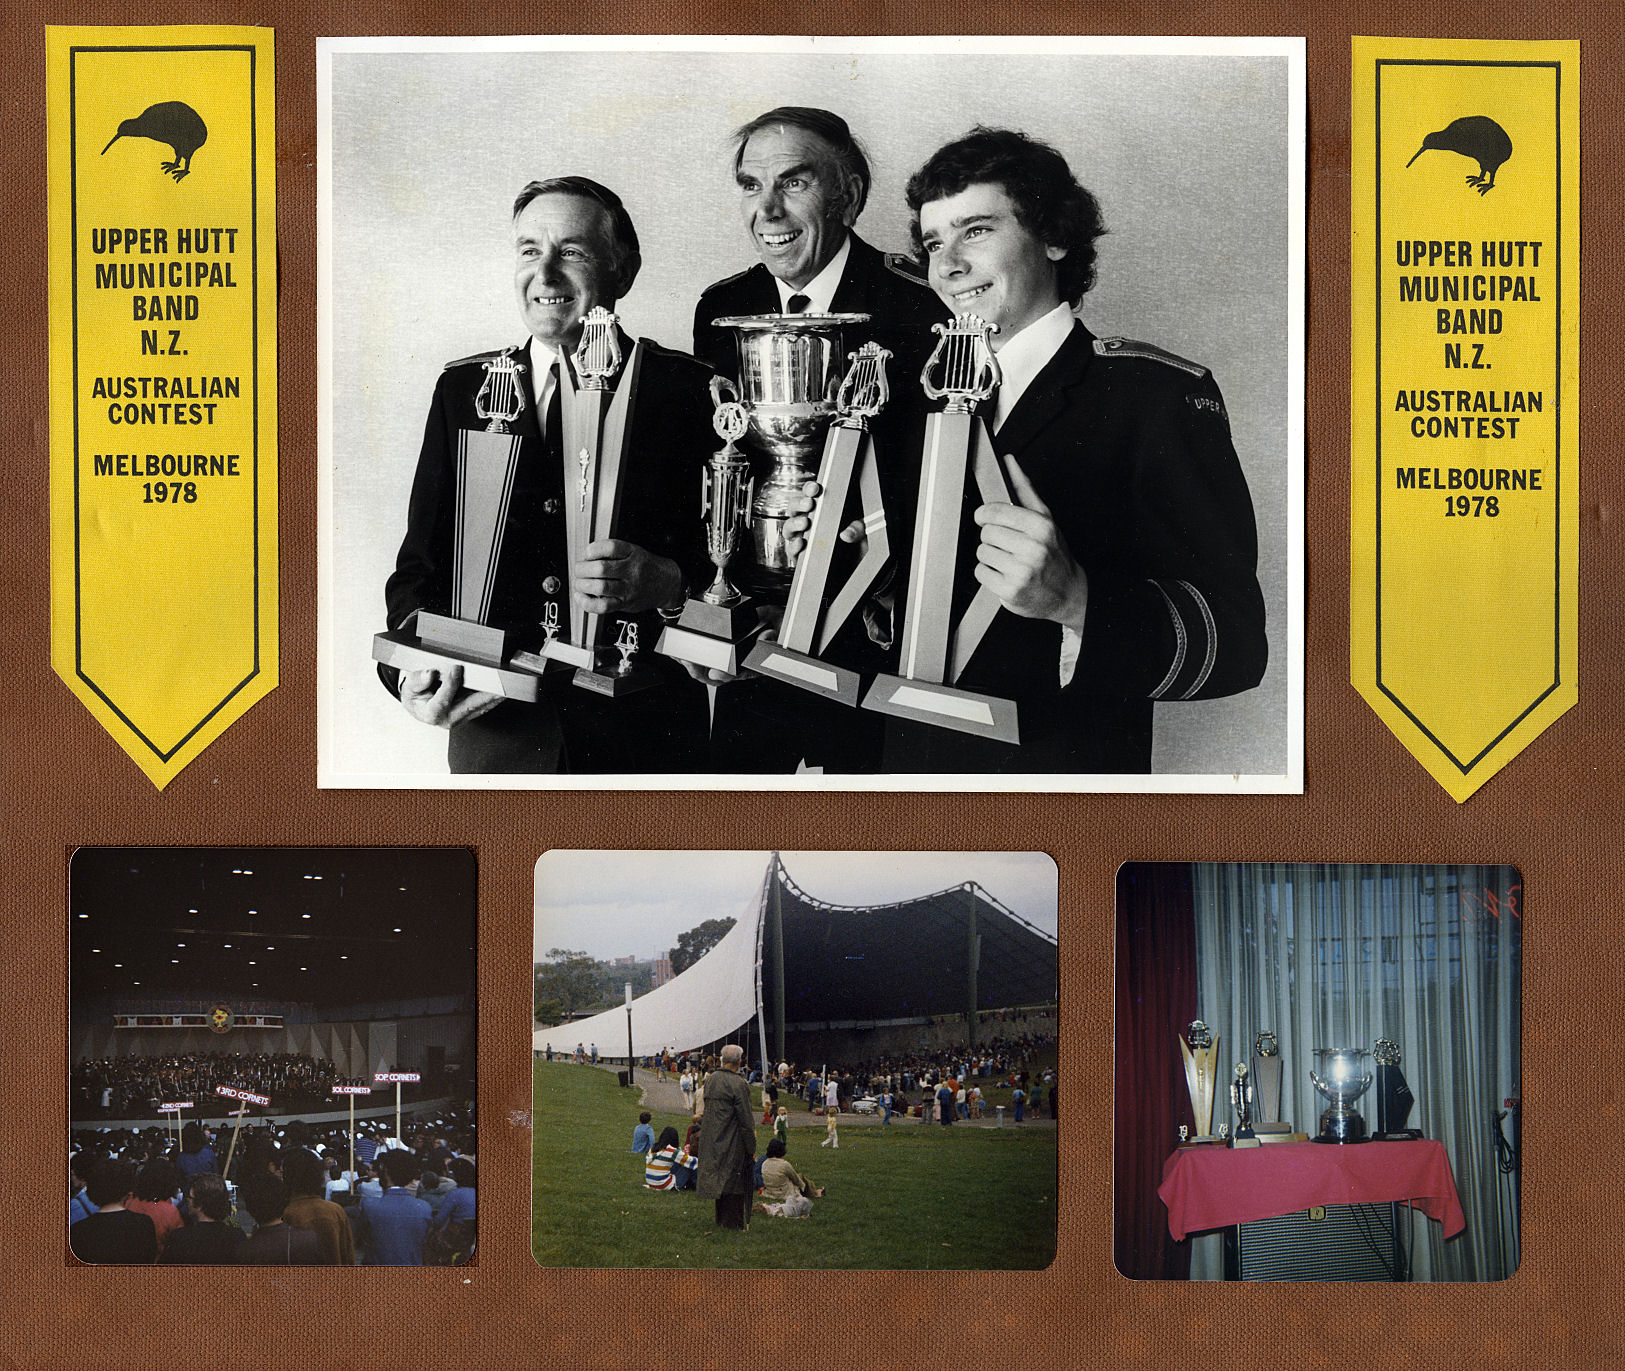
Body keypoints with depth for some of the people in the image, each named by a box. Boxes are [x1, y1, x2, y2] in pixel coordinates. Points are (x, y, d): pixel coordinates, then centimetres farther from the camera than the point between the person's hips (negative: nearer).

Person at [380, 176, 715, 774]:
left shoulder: (685, 389, -3)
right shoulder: (463, 388, 7)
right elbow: (421, 561, 7)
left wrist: (665, 584, -25)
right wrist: (413, 663, -12)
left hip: (641, 728, -2)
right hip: (492, 719, 2)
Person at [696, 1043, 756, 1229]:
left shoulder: (710, 1080, 4)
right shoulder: (738, 1084, -18)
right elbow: (745, 1120, -16)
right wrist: (751, 1148, -10)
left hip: (712, 1141, 7)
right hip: (733, 1142, -7)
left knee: (720, 1180, 17)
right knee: (734, 1183, 2)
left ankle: (721, 1218, 27)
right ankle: (733, 1222, 6)